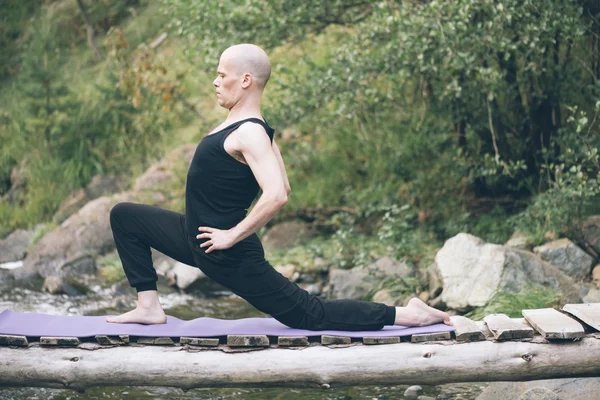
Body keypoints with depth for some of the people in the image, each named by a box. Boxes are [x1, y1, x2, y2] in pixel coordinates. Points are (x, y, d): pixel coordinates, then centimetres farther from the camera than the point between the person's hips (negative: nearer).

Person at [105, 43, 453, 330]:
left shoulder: (249, 133, -23)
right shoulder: (243, 126, 8)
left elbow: (277, 195, -37)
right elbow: (283, 186, 17)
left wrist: (233, 235, -27)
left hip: (228, 254, -10)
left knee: (309, 315, -3)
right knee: (125, 216, 16)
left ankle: (405, 314, 3)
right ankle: (150, 307, 13)